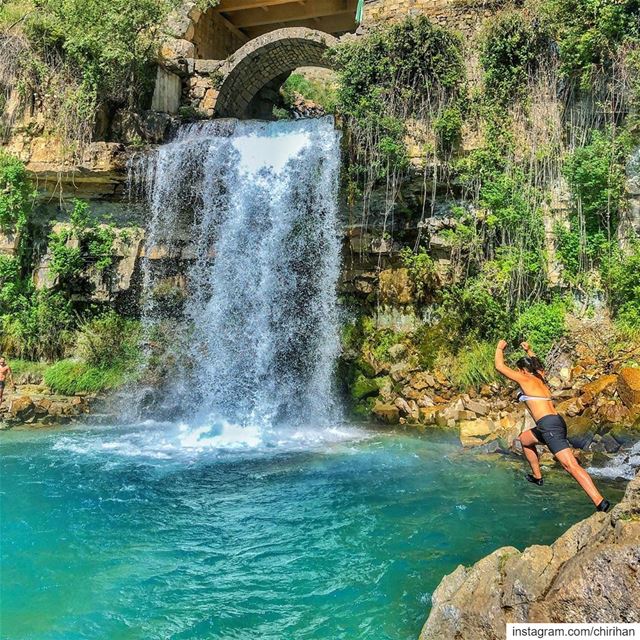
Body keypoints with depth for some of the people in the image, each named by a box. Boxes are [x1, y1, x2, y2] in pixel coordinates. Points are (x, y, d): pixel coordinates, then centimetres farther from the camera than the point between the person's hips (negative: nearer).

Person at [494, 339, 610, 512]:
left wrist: (500, 348, 18)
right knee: (524, 439, 29)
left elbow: (500, 366, 4)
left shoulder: (525, 379, 0)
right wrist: (528, 351, 53)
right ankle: (537, 476, 34)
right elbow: (537, 365, 47)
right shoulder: (539, 378, 22)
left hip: (548, 425, -9)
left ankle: (600, 502, -23)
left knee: (571, 465, -14)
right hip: (556, 422, 9)